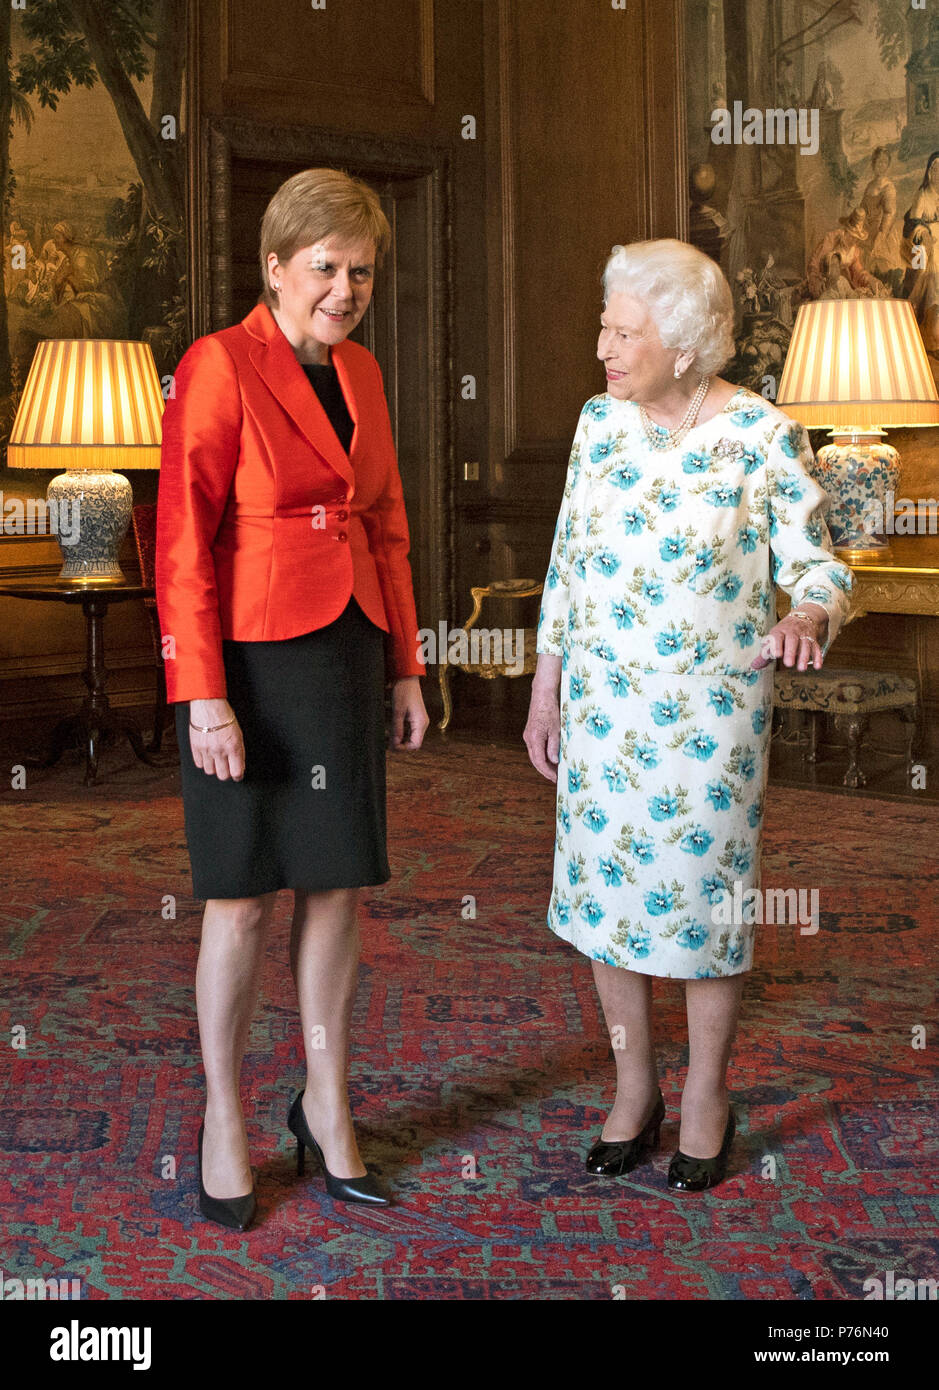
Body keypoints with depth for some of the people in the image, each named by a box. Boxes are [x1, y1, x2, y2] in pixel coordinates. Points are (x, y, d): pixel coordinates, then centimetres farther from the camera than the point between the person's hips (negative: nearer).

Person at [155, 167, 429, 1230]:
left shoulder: (360, 374, 11)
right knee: (245, 898, 2)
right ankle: (223, 1116, 20)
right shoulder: (219, 366, -10)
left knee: (338, 886, 10)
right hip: (251, 662, -6)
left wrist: (405, 669, 13)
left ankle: (326, 1104, 26)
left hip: (347, 658, 6)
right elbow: (183, 545, -13)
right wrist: (205, 698, -17)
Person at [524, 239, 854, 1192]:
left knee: (704, 893, 7)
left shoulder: (764, 435, -11)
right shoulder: (600, 421, 2)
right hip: (601, 703, 4)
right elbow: (567, 562, 8)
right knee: (601, 889, 10)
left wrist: (808, 618, -31)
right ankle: (634, 1089, 29)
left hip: (711, 710, -4)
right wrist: (545, 691, 8)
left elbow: (818, 566, -7)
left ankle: (706, 1101, 27)